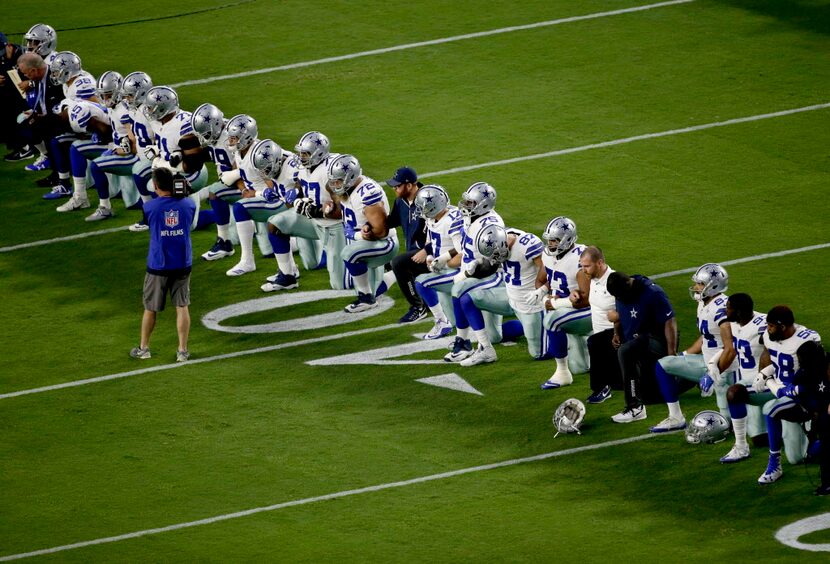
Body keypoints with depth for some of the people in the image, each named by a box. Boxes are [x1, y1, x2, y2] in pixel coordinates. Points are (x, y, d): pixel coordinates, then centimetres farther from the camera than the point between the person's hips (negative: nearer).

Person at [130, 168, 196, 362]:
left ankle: (144, 348, 26)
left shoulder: (150, 207, -13)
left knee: (151, 308, 13)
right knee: (182, 307, 8)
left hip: (158, 266, -2)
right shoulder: (188, 204, -6)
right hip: (183, 265, 2)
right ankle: (182, 351, 7)